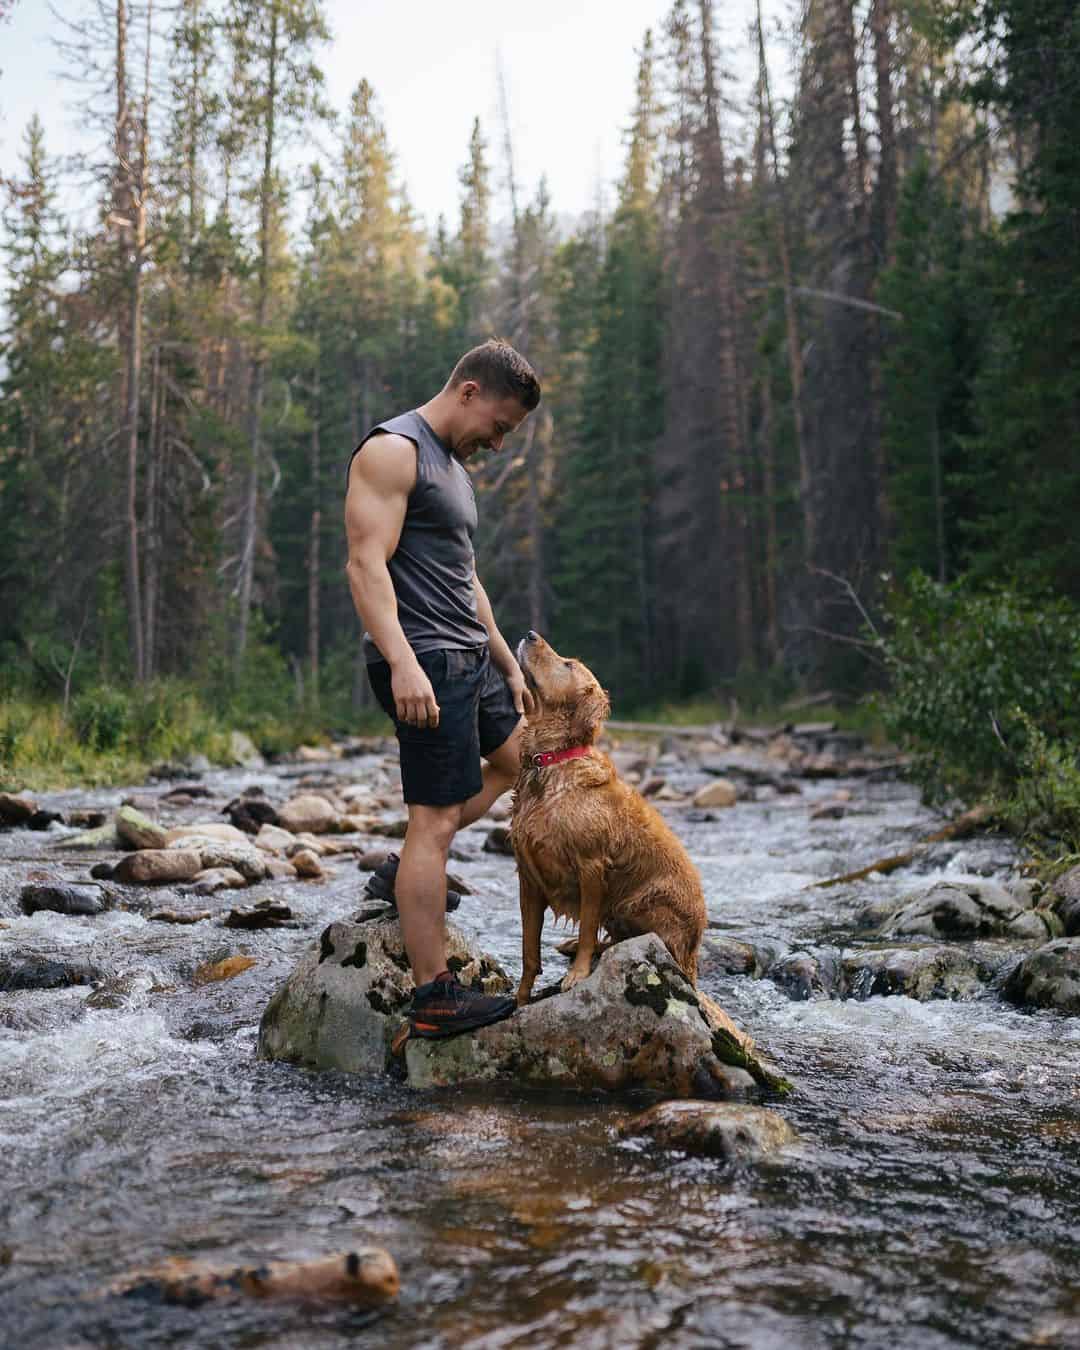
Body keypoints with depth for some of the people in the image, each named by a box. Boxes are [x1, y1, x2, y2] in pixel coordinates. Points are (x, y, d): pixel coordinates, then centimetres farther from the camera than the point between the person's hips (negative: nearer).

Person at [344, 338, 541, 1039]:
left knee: (517, 758, 23)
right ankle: (434, 999, -5)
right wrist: (402, 663, -31)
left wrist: (510, 666, 25)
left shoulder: (453, 465, 20)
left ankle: (413, 873, 25)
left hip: (468, 654, 10)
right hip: (423, 661, -10)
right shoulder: (392, 450, -10)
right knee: (435, 820, -9)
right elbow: (366, 565, -21)